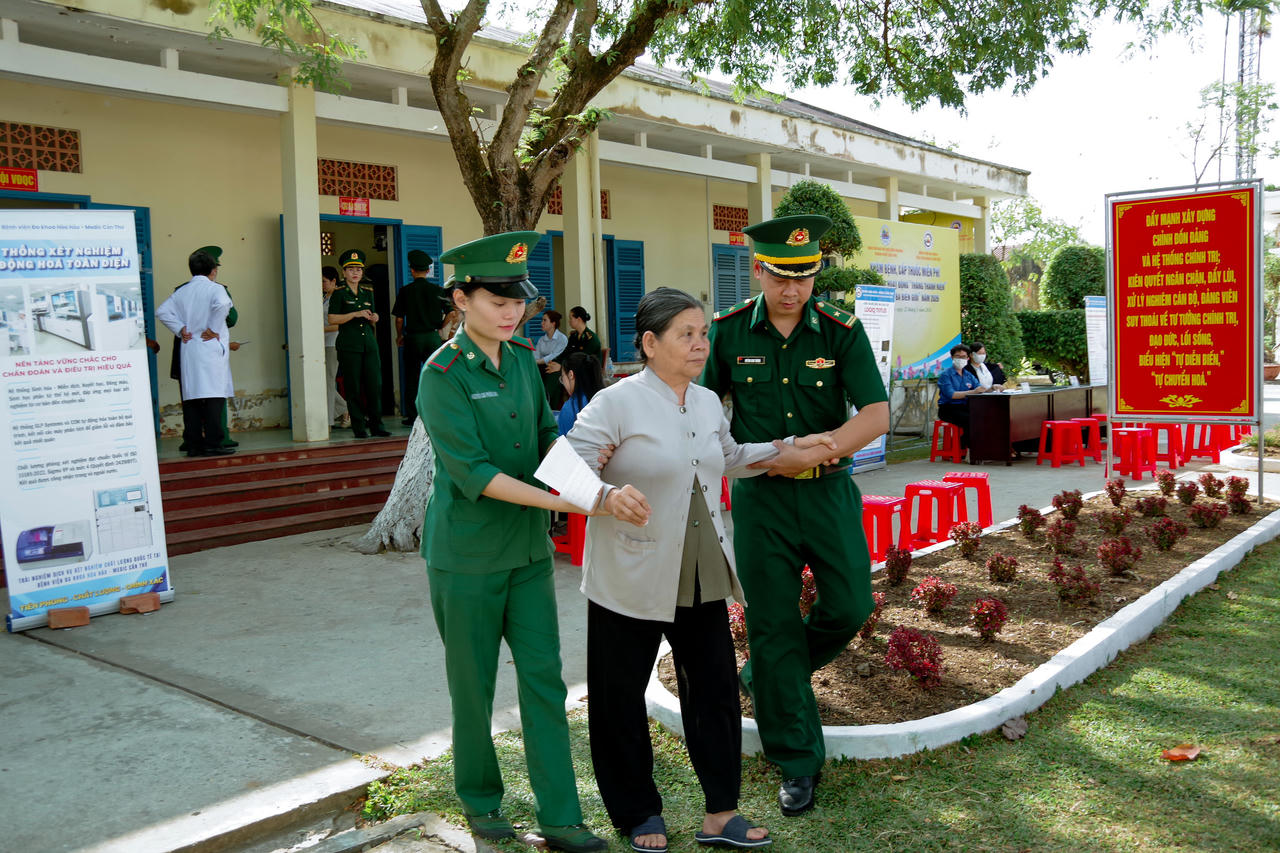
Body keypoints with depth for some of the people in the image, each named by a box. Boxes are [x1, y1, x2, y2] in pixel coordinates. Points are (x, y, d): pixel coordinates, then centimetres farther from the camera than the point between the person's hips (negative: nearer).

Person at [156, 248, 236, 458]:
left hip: (188, 349, 5)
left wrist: (180, 330, 8)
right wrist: (214, 330, -13)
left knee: (191, 397, 7)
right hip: (211, 348, -5)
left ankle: (193, 444, 8)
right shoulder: (215, 289, -3)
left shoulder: (181, 291, 13)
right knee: (213, 397, -6)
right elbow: (222, 304, -23)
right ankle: (212, 444, -10)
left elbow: (162, 311, 8)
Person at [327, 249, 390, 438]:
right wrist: (355, 314, -15)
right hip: (348, 346, -4)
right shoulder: (339, 294, 1)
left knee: (375, 385, 0)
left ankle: (376, 424, 10)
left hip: (369, 344, 5)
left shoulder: (368, 293, 16)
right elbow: (332, 318, -8)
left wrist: (374, 319, 0)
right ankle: (359, 427, 4)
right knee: (353, 387, -2)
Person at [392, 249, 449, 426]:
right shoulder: (438, 290, 0)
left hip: (413, 337, -1)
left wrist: (399, 337, 12)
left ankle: (412, 416, 9)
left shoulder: (405, 291, -3)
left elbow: (399, 319, -3)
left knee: (412, 377, 7)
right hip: (433, 336, 1)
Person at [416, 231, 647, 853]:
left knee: (543, 678, 6)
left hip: (529, 548, 5)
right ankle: (480, 797, 33)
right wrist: (563, 500, -24)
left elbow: (547, 436, 7)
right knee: (473, 684, 10)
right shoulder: (442, 375, -15)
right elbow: (471, 472, -21)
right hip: (466, 553, -5)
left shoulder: (523, 358, 5)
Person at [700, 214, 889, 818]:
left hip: (828, 490, 1)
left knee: (850, 607, 2)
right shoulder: (728, 332, -2)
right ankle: (797, 762, 17)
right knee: (773, 624, 3)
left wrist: (809, 451, -21)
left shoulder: (842, 331, -5)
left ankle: (764, 678, 32)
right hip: (759, 496, 0)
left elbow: (876, 416, -11)